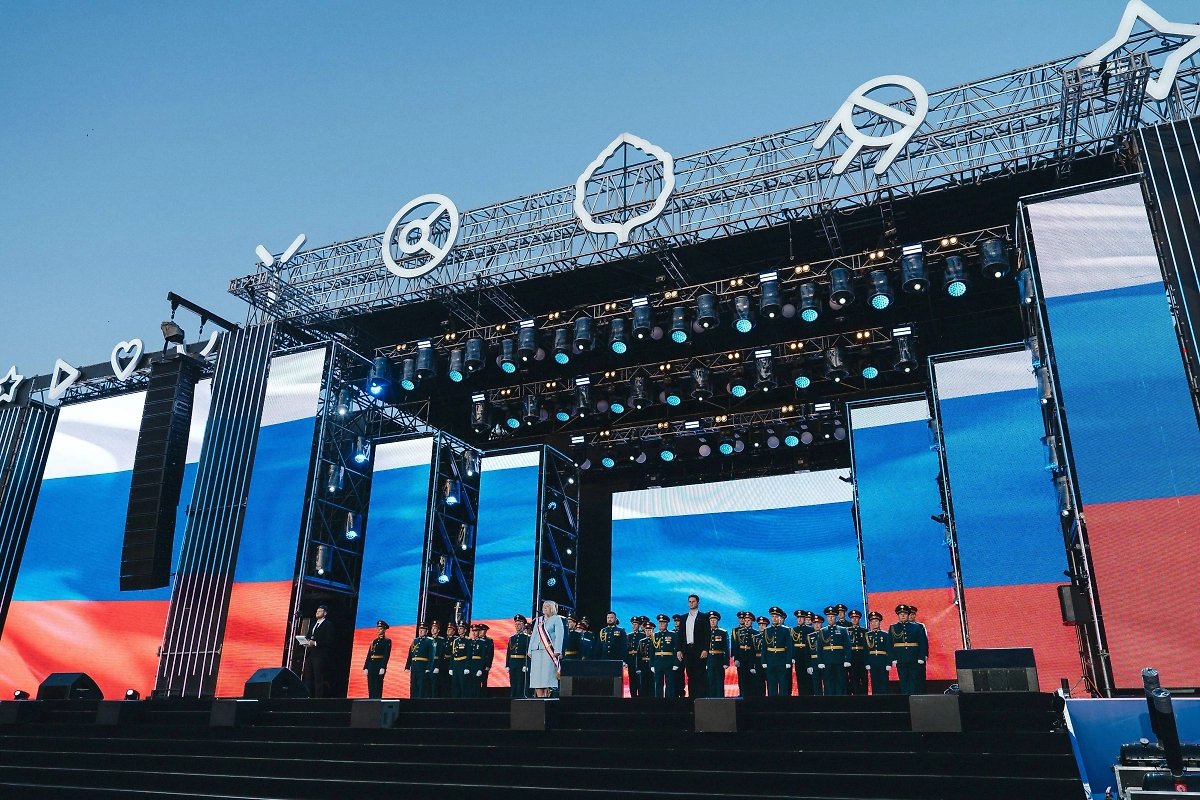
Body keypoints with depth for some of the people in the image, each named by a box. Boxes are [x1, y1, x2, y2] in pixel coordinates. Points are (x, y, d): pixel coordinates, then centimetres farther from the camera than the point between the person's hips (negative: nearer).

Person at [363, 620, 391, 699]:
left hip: (380, 666, -6)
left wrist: (383, 668, -19)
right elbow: (369, 655, 16)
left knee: (378, 686, -6)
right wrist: (365, 667, 8)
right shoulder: (374, 641, 18)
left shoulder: (387, 641, -1)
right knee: (371, 687, 5)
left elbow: (387, 655, -10)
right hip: (371, 665, 6)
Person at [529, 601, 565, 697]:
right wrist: (530, 650, 13)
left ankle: (546, 694, -9)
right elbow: (533, 636, 22)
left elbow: (559, 636, -5)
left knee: (547, 674, -11)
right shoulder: (538, 620, 21)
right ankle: (539, 697, 0)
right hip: (537, 650, 5)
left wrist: (557, 651, -15)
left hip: (549, 651, -5)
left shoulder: (557, 619, 4)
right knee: (537, 675, -1)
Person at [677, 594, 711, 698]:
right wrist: (679, 650, 6)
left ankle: (702, 697, -4)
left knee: (701, 675, -5)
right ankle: (692, 696, 9)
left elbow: (707, 634, -3)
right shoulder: (684, 618, 16)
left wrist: (705, 650, -12)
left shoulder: (704, 617, 3)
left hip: (699, 650, -4)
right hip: (687, 650, 4)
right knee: (690, 675, 5)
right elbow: (680, 635, 15)